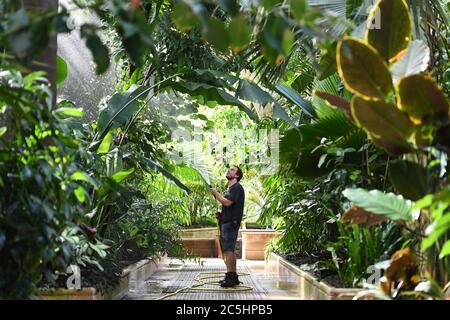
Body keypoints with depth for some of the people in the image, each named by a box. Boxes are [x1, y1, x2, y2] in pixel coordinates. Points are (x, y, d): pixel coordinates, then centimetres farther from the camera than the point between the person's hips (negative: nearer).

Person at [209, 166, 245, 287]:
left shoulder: (237, 187, -7)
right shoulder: (230, 188, 24)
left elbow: (227, 202, -19)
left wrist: (216, 193, -7)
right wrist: (220, 214, 14)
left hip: (231, 222, -10)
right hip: (226, 222, 10)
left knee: (228, 250, -15)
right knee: (228, 250, 10)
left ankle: (232, 277, -17)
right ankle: (232, 277, 14)